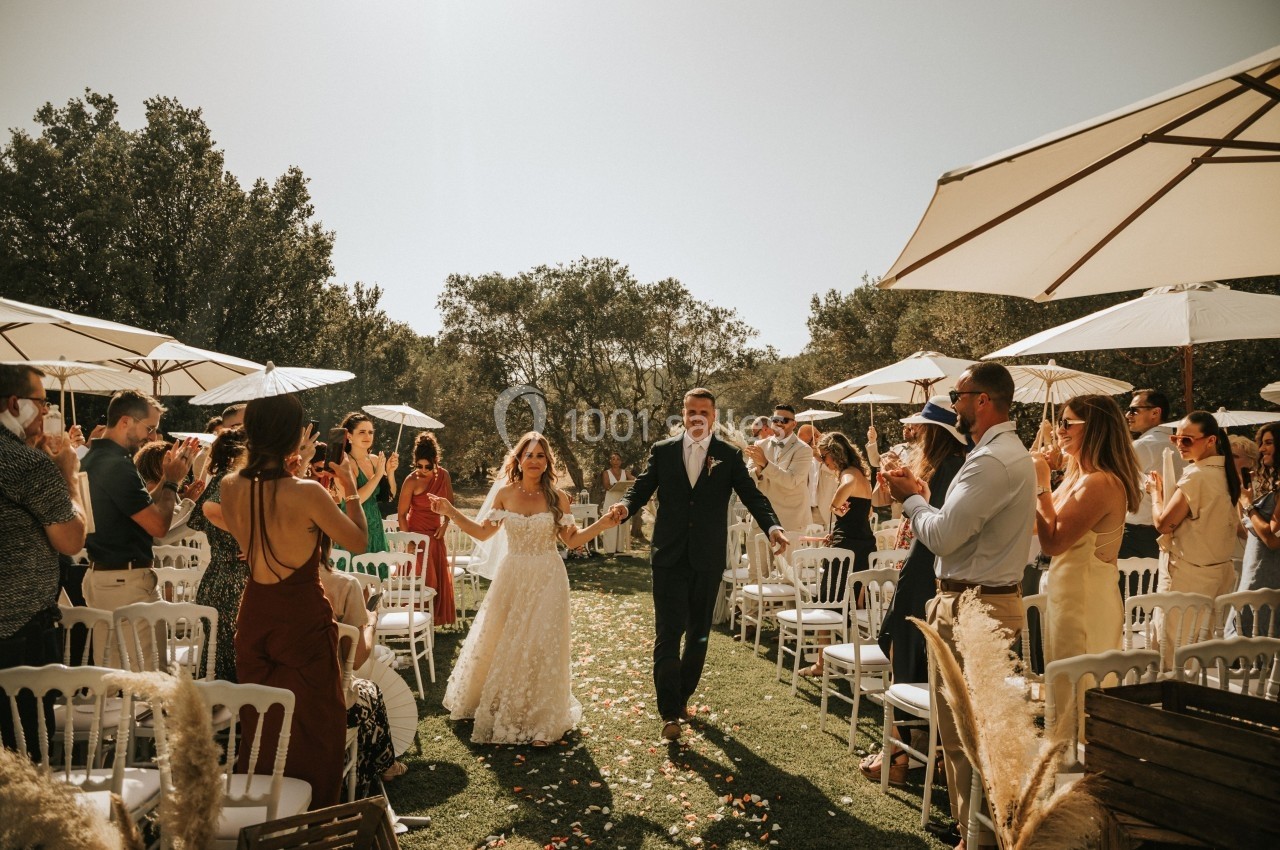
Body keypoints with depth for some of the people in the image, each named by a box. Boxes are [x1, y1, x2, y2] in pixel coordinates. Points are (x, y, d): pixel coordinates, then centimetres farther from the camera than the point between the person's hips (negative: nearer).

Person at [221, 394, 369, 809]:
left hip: (254, 614, 6)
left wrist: (289, 462, 16)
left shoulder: (231, 486, -7)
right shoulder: (307, 492, -23)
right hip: (303, 618, -6)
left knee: (259, 726, 22)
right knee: (314, 725, 12)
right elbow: (359, 542, -11)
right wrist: (350, 488, 0)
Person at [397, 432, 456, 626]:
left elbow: (450, 502, 10)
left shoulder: (443, 475, -3)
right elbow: (402, 514, -13)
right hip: (417, 533, -5)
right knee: (421, 578, -5)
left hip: (436, 533, 5)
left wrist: (445, 524, -3)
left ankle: (436, 617, 25)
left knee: (440, 577, 11)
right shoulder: (412, 481, -17)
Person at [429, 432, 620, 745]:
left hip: (547, 581, -1)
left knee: (541, 647, 3)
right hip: (511, 578, 2)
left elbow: (572, 540, 1)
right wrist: (451, 511, -4)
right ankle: (499, 713, 35)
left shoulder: (557, 497, -4)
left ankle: (540, 722, 20)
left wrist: (602, 524, -12)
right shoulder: (505, 492, -1)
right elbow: (482, 532, 4)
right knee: (501, 646, 10)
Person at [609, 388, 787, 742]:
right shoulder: (663, 451, 3)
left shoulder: (729, 455, 1)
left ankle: (683, 695, 32)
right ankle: (670, 712, 4)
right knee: (668, 633, -3)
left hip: (708, 558, 1)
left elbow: (751, 494, -7)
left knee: (699, 632, 13)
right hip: (670, 555, -1)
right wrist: (625, 506, -25)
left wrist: (772, 526, -25)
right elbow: (642, 487, -2)